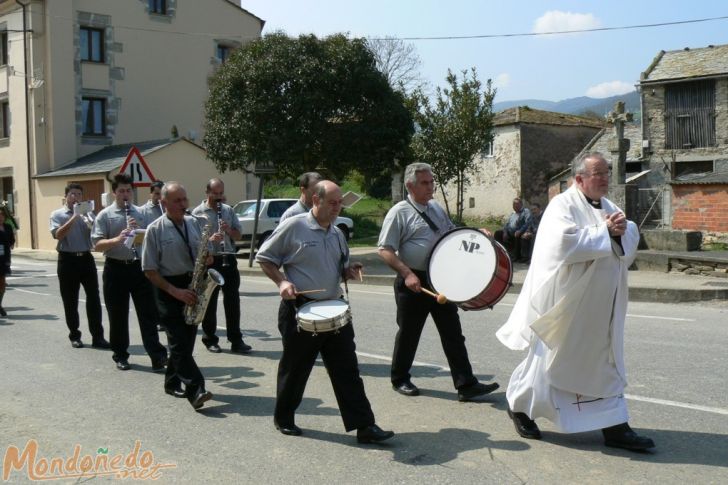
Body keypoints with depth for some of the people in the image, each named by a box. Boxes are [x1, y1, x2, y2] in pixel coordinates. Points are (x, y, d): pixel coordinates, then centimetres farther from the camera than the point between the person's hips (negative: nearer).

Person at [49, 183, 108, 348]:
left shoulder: (88, 214, 11)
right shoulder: (57, 214, 2)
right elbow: (58, 234, -15)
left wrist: (88, 220, -14)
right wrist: (74, 216, -17)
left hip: (86, 258, 2)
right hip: (68, 260, -2)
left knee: (93, 297, -1)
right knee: (70, 301, 5)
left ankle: (97, 336, 2)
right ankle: (74, 336, 16)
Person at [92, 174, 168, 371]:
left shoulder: (141, 213, 9)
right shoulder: (105, 215, 0)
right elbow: (97, 245, -7)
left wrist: (140, 230, -10)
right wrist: (117, 239, -24)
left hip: (139, 266, 2)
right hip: (116, 269, -1)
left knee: (148, 313, -1)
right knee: (118, 316, 7)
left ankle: (157, 356, -1)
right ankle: (121, 356, 22)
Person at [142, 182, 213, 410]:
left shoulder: (193, 223, 7)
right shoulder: (155, 229, -8)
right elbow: (150, 270, -9)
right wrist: (175, 291, -17)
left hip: (192, 287, 6)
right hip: (169, 290, -5)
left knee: (187, 339, 11)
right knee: (179, 341, -10)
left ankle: (173, 382, 27)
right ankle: (196, 390, -14)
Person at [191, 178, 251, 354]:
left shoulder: (228, 210, 12)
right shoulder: (198, 212, -1)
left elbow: (238, 235, 13)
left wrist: (229, 230, -8)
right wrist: (210, 239, -22)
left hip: (228, 260, 3)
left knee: (232, 300, 3)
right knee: (210, 302, 4)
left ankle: (236, 340, 8)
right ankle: (210, 340, 16)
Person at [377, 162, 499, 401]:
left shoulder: (437, 209, 12)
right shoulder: (399, 213, -10)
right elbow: (385, 250, -13)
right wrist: (407, 274, -23)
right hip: (413, 283, -6)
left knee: (453, 333, 3)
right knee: (408, 333, 8)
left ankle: (466, 385, 5)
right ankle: (400, 379, 28)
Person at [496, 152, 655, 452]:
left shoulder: (609, 207, 13)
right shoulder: (563, 205, -12)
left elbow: (632, 241, 10)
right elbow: (565, 242, -26)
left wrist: (622, 230, -12)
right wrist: (606, 232, -18)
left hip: (600, 307, 7)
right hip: (566, 303, -7)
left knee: (605, 363, 8)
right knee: (553, 358, 5)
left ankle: (614, 426, 14)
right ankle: (519, 404, 25)